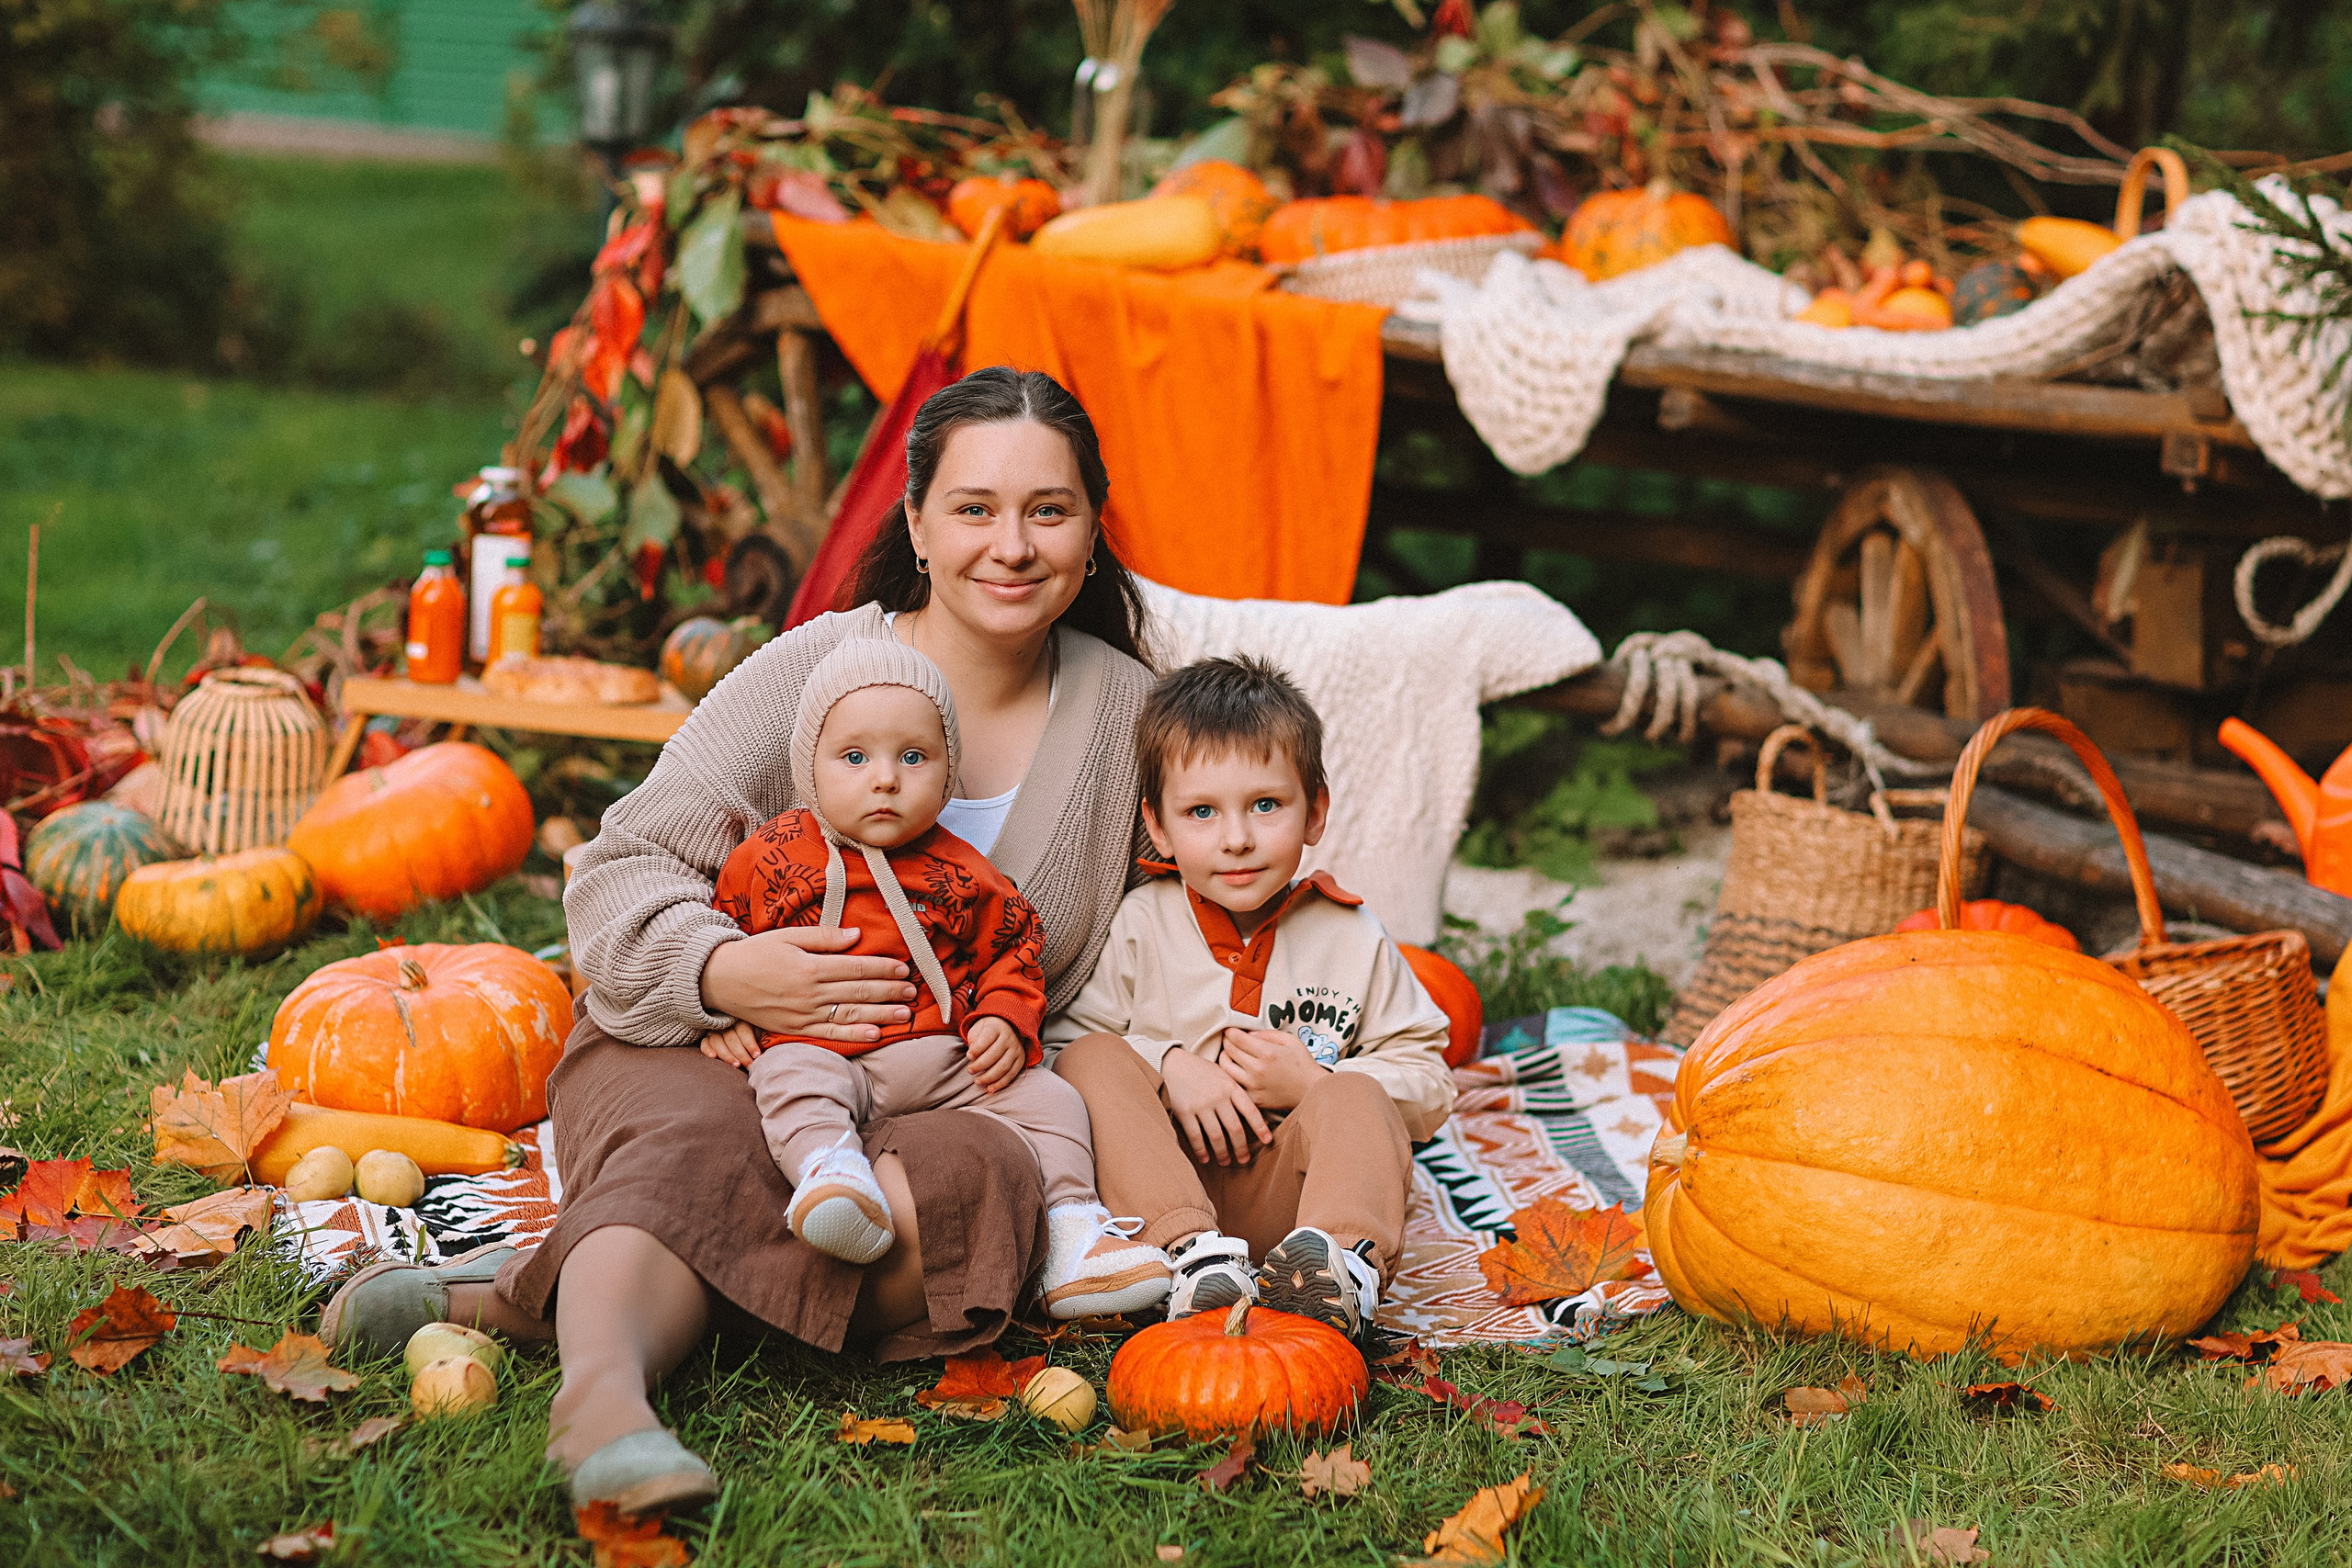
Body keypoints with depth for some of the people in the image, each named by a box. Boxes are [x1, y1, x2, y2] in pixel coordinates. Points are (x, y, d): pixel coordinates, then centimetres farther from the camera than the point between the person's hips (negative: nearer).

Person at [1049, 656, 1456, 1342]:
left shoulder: (1352, 939, 9)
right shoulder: (1140, 925, 9)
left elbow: (1430, 1091, 6)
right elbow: (1060, 1043, 1)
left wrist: (1315, 1085, -10)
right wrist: (1166, 1068, -14)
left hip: (1291, 1188, 0)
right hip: (1162, 1185, 1)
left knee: (1355, 1099, -26)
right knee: (1097, 1059, -22)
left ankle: (1340, 1261, -52)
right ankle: (1195, 1255, -42)